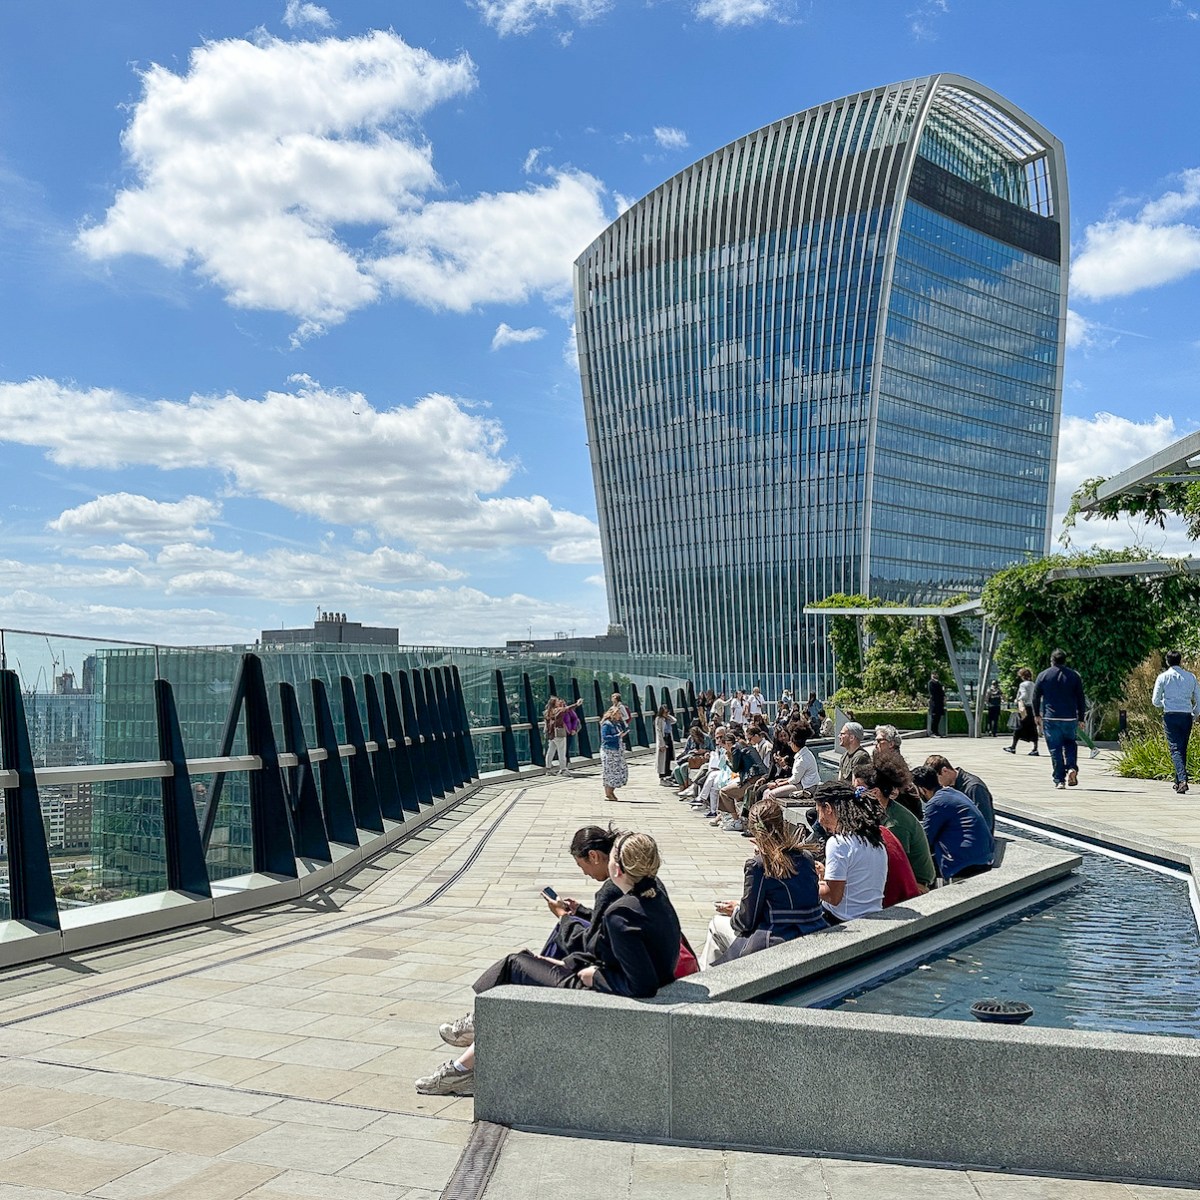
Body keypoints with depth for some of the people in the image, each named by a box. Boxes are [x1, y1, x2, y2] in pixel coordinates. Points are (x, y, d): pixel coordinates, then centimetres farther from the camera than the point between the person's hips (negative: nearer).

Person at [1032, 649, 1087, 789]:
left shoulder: (1043, 676, 2)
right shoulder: (1074, 676, 5)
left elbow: (1036, 697, 6)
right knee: (1070, 744, 20)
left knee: (1055, 750, 2)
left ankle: (1059, 780, -1)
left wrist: (1037, 715, 17)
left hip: (1050, 719, -1)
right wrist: (1081, 718, 12)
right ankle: (1072, 768, -4)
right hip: (1070, 719, 1)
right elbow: (1081, 699, 6)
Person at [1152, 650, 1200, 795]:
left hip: (1170, 716, -2)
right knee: (1183, 749, 12)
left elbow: (1155, 701, 2)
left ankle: (1182, 780, -22)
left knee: (1175, 749, -6)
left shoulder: (1163, 677, 1)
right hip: (1186, 716, 3)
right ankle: (1179, 781, 17)